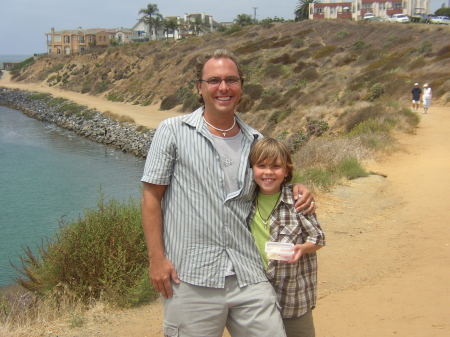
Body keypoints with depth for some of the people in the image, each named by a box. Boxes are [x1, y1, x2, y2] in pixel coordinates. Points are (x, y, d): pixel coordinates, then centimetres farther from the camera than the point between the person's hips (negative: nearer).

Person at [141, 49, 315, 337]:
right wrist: (157, 258, -7)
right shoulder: (173, 131, 0)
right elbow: (152, 196, -1)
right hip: (190, 278, -3)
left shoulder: (256, 141, 11)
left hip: (249, 277, 4)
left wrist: (298, 192, 5)